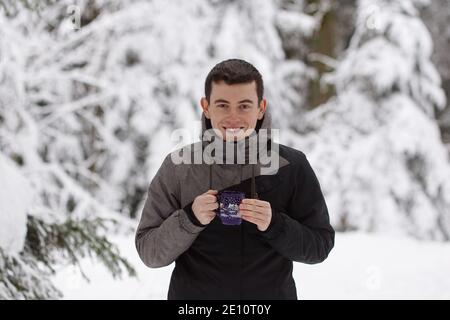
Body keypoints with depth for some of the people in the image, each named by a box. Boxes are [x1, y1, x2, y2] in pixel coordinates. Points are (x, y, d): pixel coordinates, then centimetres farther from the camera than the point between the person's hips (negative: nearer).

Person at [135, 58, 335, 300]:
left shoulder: (292, 167, -7)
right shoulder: (177, 168, -7)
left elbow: (320, 246, -4)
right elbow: (149, 252, -4)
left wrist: (275, 225, -20)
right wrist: (190, 219, -20)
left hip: (273, 291, 0)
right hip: (193, 293, 0)